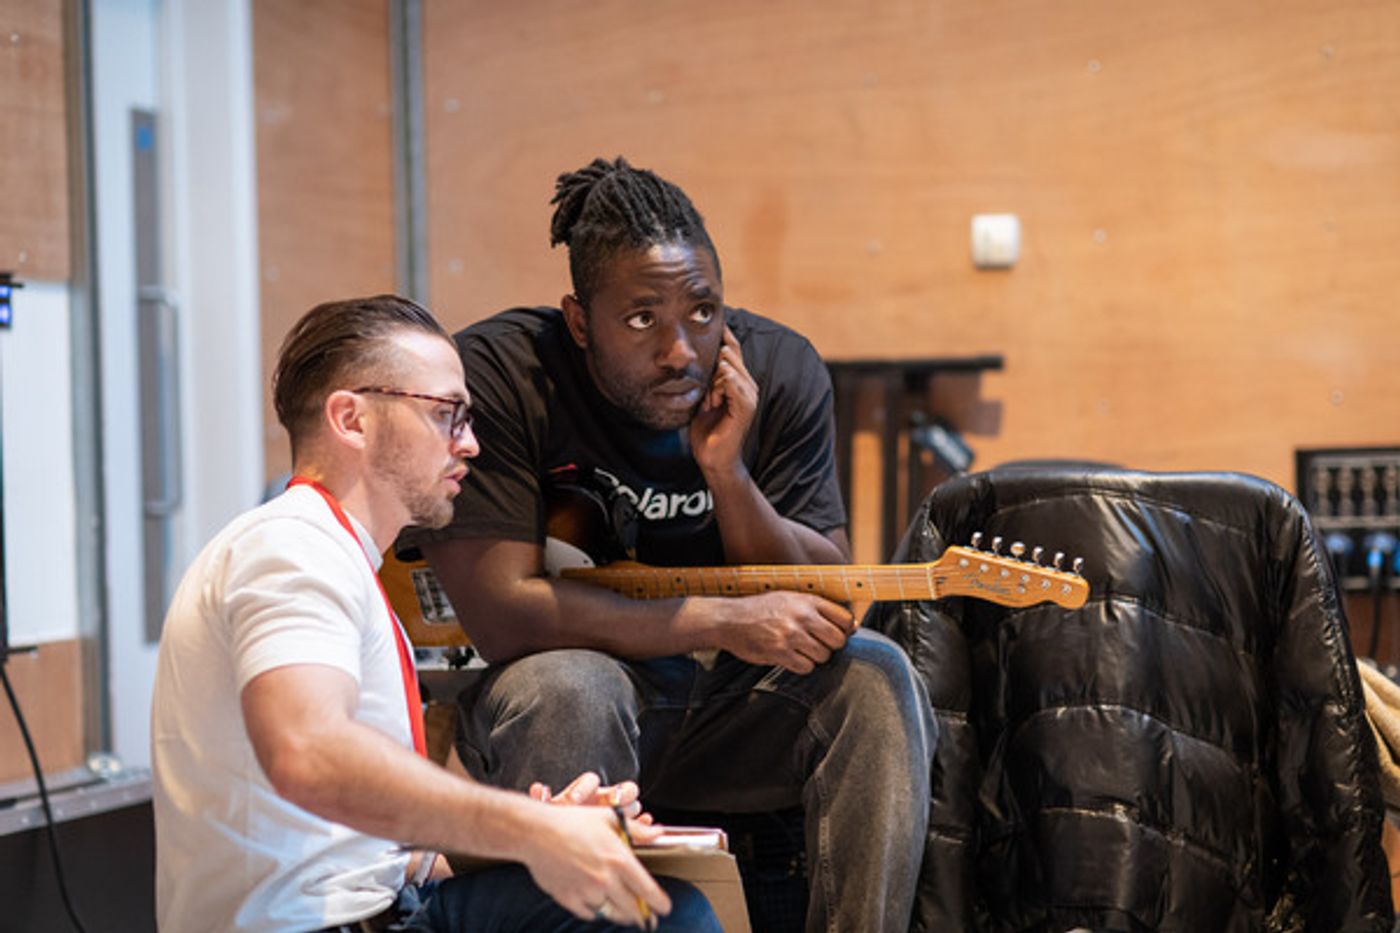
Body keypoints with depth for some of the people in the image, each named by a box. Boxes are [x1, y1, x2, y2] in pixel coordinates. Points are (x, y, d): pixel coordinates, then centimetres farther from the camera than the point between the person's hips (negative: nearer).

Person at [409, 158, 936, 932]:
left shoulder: (778, 371, -4)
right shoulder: (493, 376, -16)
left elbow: (829, 603, -3)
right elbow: (500, 614, -23)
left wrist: (728, 474, -20)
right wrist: (723, 622, -25)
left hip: (728, 706, 4)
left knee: (871, 678, -22)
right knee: (566, 690, -35)